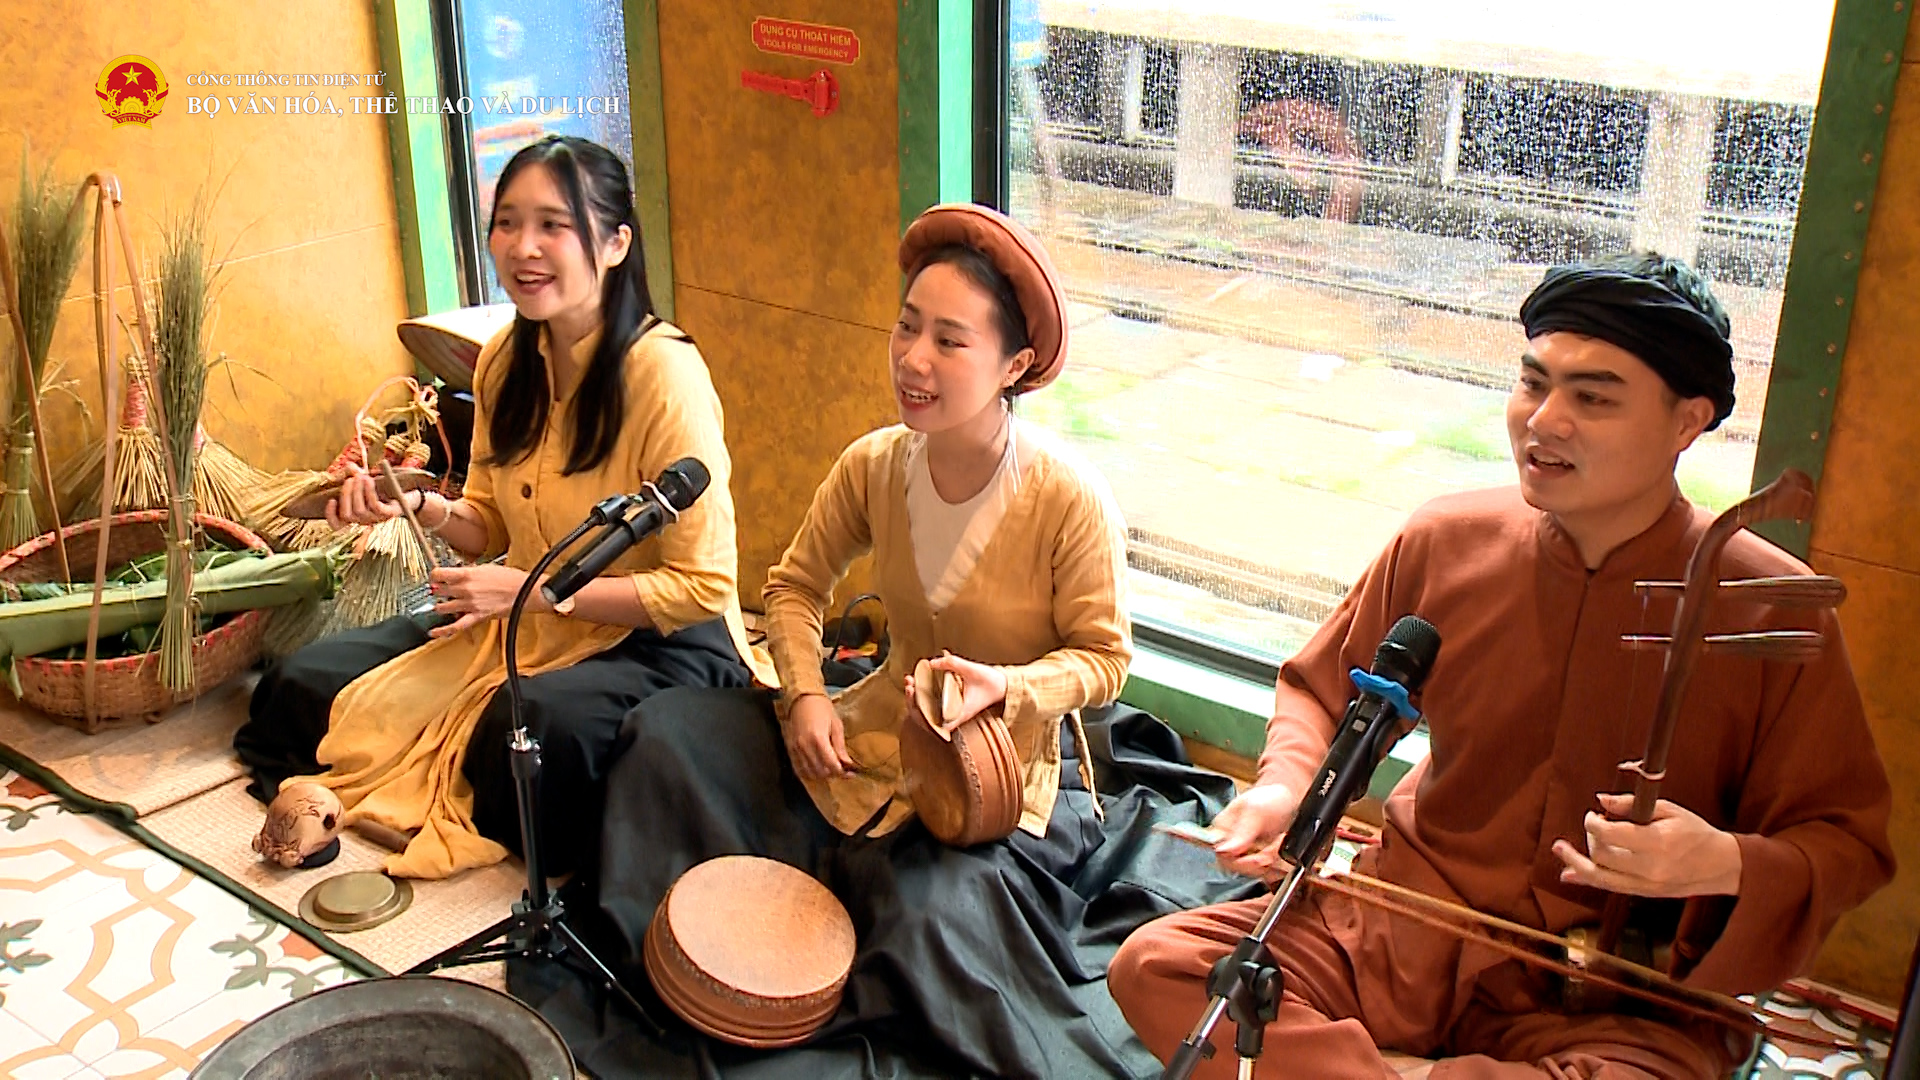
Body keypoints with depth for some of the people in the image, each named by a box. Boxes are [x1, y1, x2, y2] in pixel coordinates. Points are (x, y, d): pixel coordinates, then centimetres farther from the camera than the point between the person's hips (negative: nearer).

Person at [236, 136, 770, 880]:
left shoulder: (664, 372, -22)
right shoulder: (505, 361, 1)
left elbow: (703, 586, -19)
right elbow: (490, 528, 13)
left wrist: (537, 589, -23)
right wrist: (421, 507, -9)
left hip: (658, 640, -7)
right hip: (523, 625, 7)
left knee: (543, 724, -37)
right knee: (308, 681, -3)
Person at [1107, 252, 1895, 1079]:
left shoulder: (1771, 611, -9)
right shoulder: (1443, 543, -2)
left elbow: (1846, 841, 0)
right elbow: (1322, 689, 15)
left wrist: (1729, 866, -22)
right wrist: (1286, 784, -6)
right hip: (1409, 934, 2)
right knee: (1156, 965, -17)